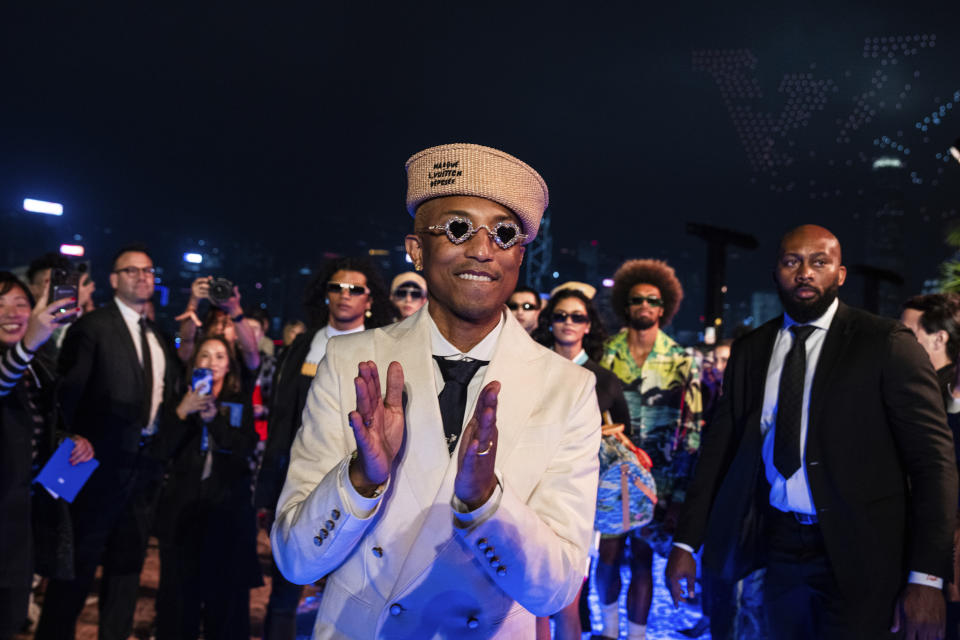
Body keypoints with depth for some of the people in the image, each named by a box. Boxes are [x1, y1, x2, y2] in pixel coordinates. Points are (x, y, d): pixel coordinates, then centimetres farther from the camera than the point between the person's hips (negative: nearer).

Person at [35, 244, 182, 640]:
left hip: (148, 460, 6)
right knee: (80, 560, 2)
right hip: (104, 459, -6)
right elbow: (70, 391, -11)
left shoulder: (160, 335, 12)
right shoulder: (93, 325, -7)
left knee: (129, 559, 13)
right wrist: (78, 440, -14)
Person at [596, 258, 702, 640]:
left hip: (657, 479, -1)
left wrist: (680, 495, -4)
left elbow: (691, 429, 1)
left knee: (641, 561, 3)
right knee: (609, 556, 1)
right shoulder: (607, 354, 5)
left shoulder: (680, 362, 2)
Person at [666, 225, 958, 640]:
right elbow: (719, 448, 7)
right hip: (779, 546, 4)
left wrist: (926, 578, -15)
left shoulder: (886, 344, -6)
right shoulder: (749, 351, 7)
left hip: (857, 557, -4)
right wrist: (685, 543, 0)